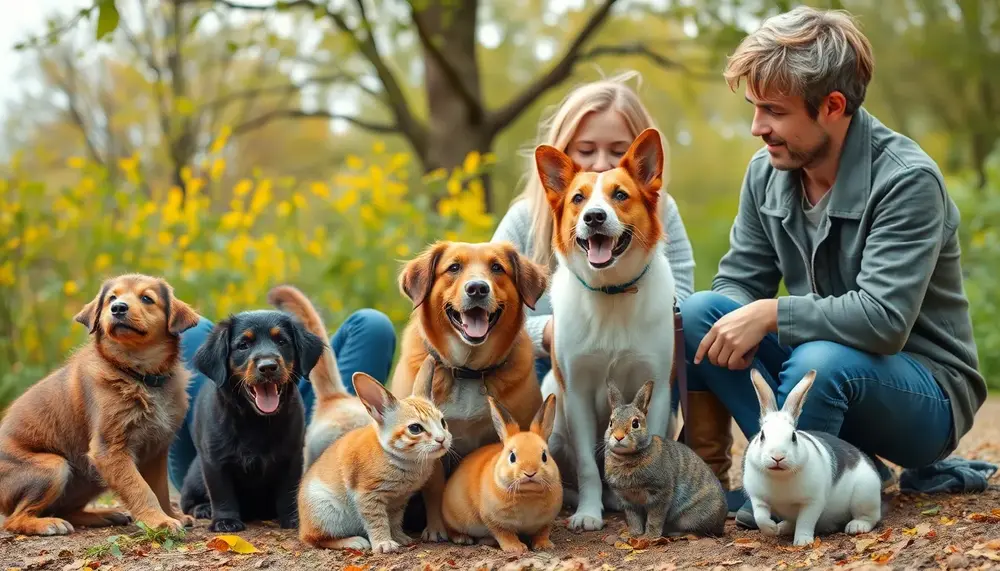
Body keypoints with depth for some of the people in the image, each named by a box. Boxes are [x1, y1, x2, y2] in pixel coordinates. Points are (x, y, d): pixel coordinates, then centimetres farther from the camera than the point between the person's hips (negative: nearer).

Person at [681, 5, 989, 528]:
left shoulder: (908, 181, -21)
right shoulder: (766, 172, -1)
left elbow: (884, 320, -30)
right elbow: (738, 282, 3)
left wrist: (771, 314, -30)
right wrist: (735, 328, -21)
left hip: (926, 393, -7)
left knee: (821, 361, -39)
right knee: (697, 313, -15)